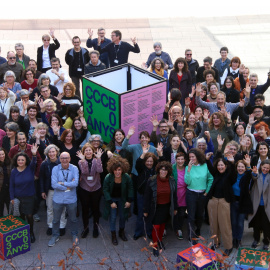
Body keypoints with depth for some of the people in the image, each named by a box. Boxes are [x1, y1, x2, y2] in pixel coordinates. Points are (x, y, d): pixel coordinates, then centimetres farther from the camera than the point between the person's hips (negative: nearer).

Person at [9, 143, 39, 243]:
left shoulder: (30, 168, -7)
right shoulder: (14, 172, -2)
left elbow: (34, 163, -29)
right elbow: (11, 186, 2)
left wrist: (34, 154, -49)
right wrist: (12, 198, -3)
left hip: (29, 197, -1)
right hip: (18, 198, 1)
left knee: (29, 216, -2)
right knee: (21, 216, 10)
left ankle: (31, 233, 18)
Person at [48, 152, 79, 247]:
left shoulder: (74, 169, -7)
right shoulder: (55, 169, -7)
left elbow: (76, 183, -19)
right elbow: (54, 184, -17)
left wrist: (62, 183, -19)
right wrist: (69, 186, -17)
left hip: (71, 199, 0)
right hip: (58, 199, 1)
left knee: (73, 219, 16)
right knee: (56, 219, 15)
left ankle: (74, 235, 37)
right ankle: (55, 236, 35)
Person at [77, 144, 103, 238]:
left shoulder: (96, 161, -2)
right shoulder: (81, 162, -3)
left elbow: (99, 170, -21)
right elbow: (84, 172, -21)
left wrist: (98, 158, -27)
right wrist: (83, 160, -29)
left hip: (96, 189, 0)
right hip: (84, 189, 0)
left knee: (95, 208, 8)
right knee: (85, 209, 7)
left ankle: (95, 227, 24)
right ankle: (86, 227, 23)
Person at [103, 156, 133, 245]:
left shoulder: (127, 177, -19)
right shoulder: (108, 177, -23)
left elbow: (130, 189, -6)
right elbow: (105, 190, -14)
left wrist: (129, 200, -10)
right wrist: (111, 202, -17)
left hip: (122, 199, 2)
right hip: (112, 199, -2)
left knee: (123, 216, 13)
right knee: (113, 217, -3)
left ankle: (121, 232, 38)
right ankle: (113, 235, 14)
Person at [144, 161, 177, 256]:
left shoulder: (171, 180, -7)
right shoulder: (152, 181, -17)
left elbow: (174, 195, 4)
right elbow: (147, 196, -11)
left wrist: (175, 208, 9)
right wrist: (146, 210, -7)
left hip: (166, 207, 3)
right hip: (155, 207, -3)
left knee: (162, 225, 19)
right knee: (156, 226, -4)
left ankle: (160, 241, 42)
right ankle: (155, 246, 14)